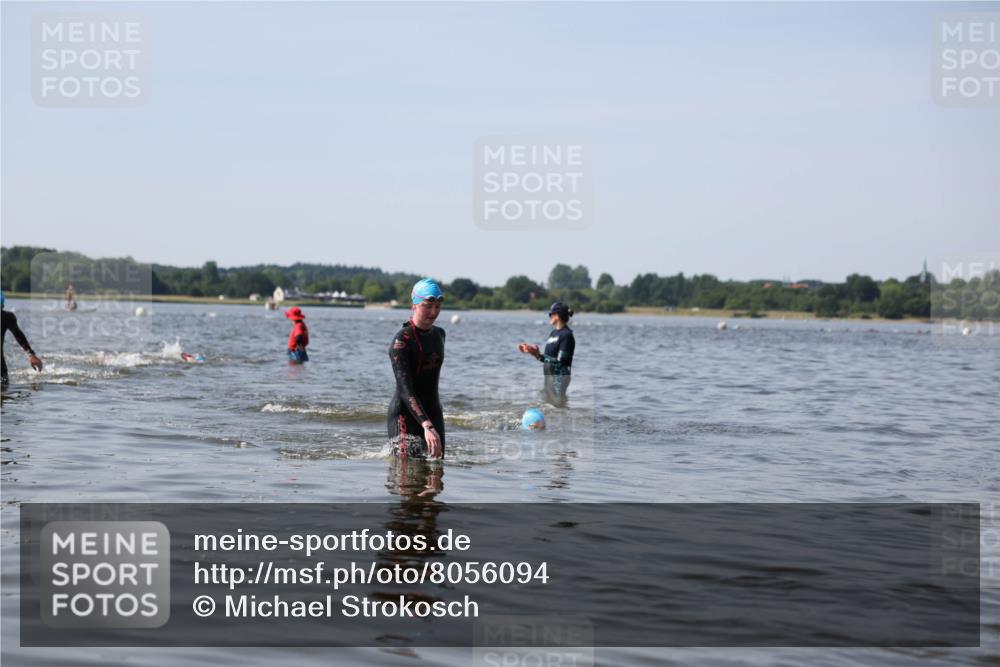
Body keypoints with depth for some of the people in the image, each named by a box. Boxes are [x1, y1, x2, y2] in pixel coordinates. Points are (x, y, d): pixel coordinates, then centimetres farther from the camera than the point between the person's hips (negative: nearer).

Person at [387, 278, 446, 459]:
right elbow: (405, 389, -24)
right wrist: (427, 426, -36)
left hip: (433, 413, 7)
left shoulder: (439, 334, 9)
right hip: (405, 415, -7)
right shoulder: (402, 340, -15)